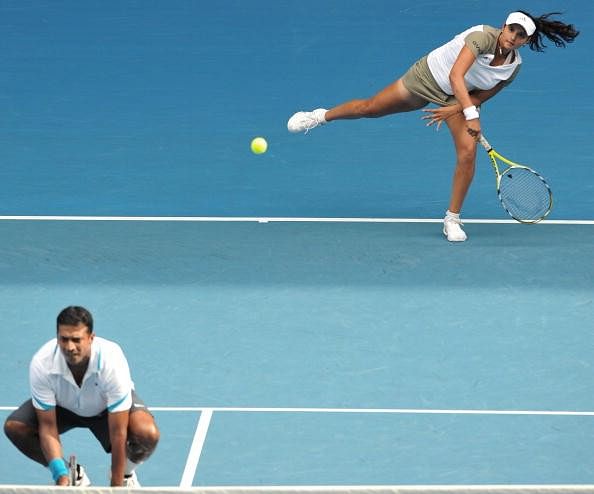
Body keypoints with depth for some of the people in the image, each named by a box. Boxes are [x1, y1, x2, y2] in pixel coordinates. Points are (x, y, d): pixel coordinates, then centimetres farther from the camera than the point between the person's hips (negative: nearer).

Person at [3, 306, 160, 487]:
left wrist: (116, 487, -33)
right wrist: (61, 475, -36)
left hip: (107, 407, -2)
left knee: (148, 434, -33)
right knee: (14, 427, -22)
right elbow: (47, 427, -24)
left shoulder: (112, 362, -39)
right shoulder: (41, 364, -33)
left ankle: (126, 474, 4)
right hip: (64, 406, 2)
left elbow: (118, 435, -34)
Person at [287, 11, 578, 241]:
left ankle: (452, 220, 0)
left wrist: (454, 109, -20)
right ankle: (321, 116, 42)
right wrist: (471, 115, -48)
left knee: (468, 152, -16)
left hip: (460, 99, 3)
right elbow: (455, 77, -42)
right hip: (427, 77, -3)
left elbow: (480, 97, -5)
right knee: (369, 108, 10)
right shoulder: (483, 37, -33)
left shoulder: (514, 67, -16)